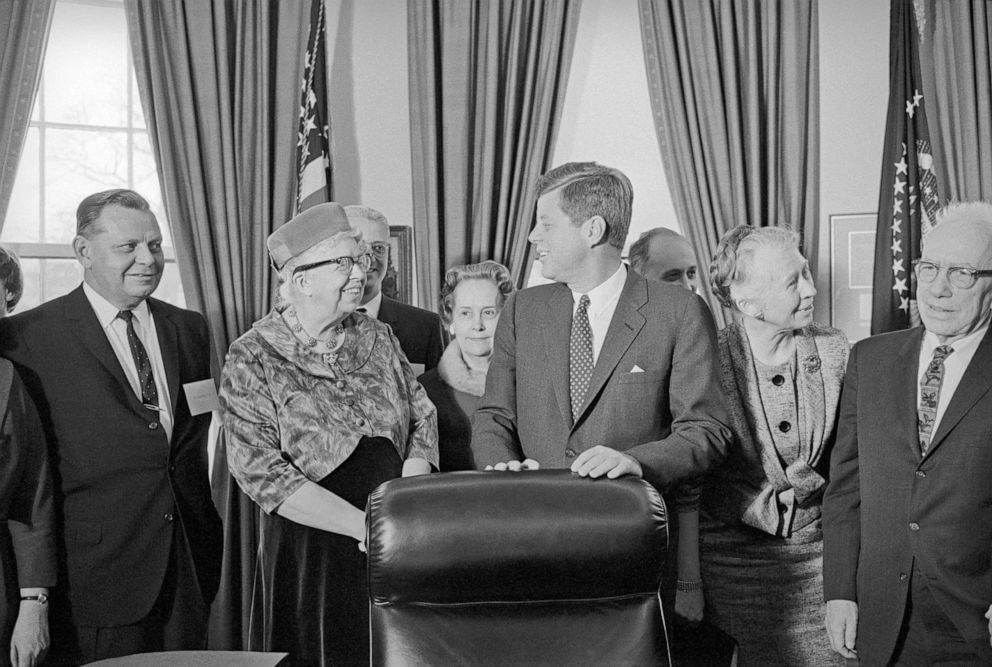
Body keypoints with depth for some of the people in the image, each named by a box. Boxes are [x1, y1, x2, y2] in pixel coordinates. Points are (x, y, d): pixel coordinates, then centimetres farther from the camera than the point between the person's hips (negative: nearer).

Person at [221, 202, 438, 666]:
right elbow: (259, 471, -15)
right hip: (307, 556, -4)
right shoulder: (252, 359, -8)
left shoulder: (377, 338, 6)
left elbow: (422, 420, 7)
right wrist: (365, 526, -20)